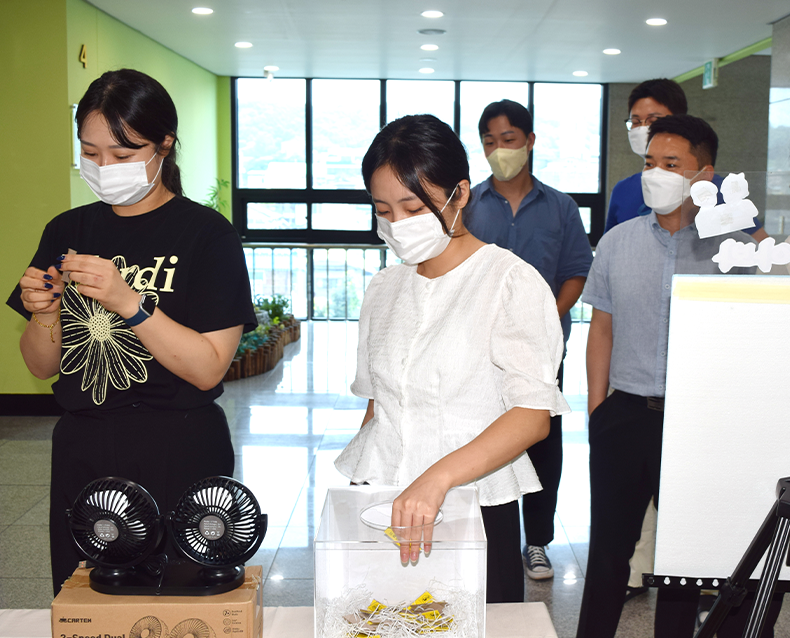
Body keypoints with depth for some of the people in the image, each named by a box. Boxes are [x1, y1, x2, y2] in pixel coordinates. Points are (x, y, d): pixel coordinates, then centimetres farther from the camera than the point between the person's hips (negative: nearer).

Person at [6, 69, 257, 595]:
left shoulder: (206, 233, -7)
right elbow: (43, 366, 10)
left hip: (177, 458, -4)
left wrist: (129, 302, -22)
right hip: (80, 453, 4)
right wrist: (43, 314, -10)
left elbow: (208, 368, -13)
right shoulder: (68, 231, 7)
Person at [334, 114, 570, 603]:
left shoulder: (512, 281, -10)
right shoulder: (385, 287, 10)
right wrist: (357, 489, 6)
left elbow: (533, 416, -20)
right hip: (379, 504, 5)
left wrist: (437, 476, -32)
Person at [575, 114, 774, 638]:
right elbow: (602, 328, 9)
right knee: (609, 542, 13)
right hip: (624, 416, 2)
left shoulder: (733, 247, -4)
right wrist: (597, 408, 6)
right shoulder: (618, 242, 3)